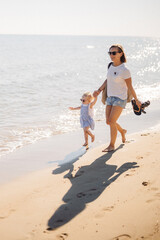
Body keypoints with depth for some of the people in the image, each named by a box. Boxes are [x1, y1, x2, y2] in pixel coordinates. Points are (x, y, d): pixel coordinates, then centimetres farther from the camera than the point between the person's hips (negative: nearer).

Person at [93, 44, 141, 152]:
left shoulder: (124, 70, -16)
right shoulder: (111, 66, 5)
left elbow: (130, 87, -9)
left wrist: (137, 100, -3)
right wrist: (99, 90, 10)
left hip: (120, 98, -7)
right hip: (110, 97, 7)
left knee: (111, 121, -12)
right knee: (108, 122, 9)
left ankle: (112, 145, 2)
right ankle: (122, 131, 39)